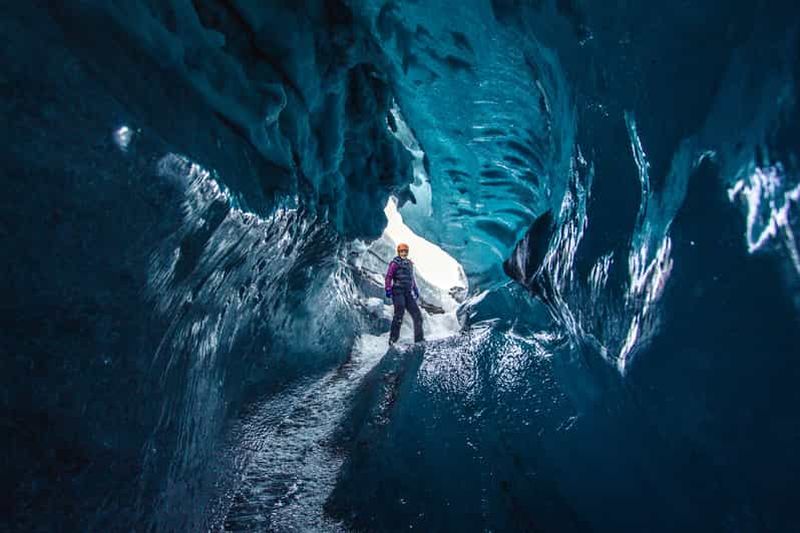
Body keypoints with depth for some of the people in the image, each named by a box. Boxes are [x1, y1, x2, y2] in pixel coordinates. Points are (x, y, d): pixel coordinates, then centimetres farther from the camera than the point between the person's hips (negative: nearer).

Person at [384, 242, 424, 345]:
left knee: (417, 314, 2)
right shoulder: (395, 263, -3)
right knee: (399, 315, -8)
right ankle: (392, 339, 1)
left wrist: (416, 290, 26)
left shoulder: (409, 263, 19)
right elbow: (388, 276, -10)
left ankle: (419, 338, 6)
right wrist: (388, 289, -19)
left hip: (408, 293, 7)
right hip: (398, 292, -7)